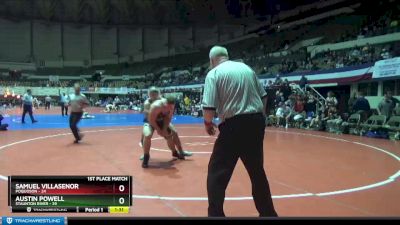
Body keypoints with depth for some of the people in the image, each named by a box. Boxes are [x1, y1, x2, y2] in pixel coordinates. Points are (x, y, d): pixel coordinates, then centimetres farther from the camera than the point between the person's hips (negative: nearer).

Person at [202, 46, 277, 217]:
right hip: (256, 122, 6)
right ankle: (268, 212, 33)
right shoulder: (247, 68, 13)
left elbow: (209, 107, -12)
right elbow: (263, 96, 14)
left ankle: (215, 213, 10)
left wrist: (208, 123, 6)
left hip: (234, 125, -6)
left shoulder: (214, 73, -3)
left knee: (217, 172, 7)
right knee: (257, 171, 20)